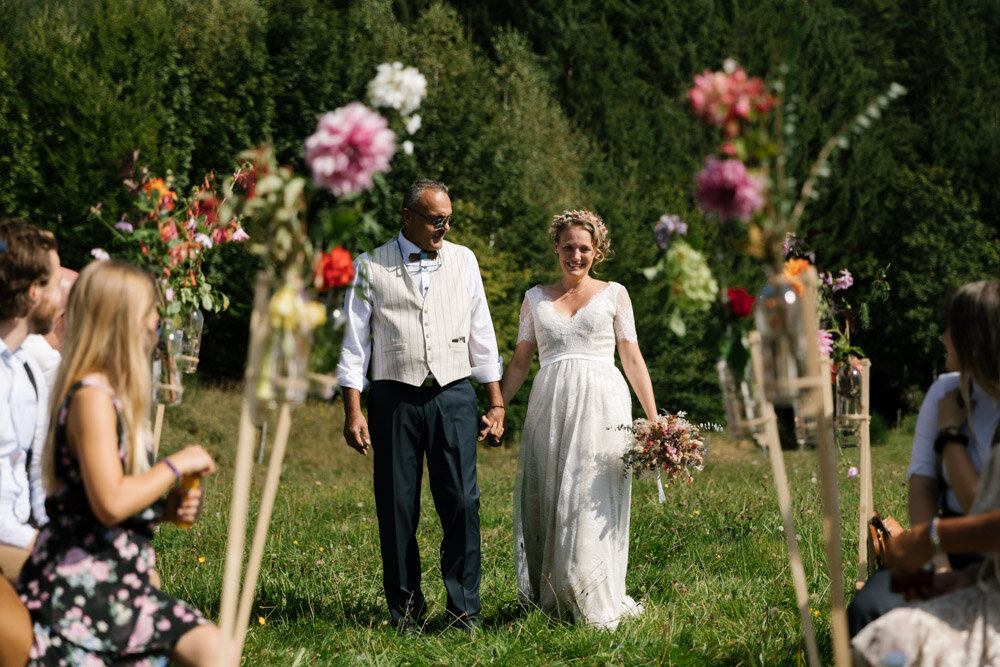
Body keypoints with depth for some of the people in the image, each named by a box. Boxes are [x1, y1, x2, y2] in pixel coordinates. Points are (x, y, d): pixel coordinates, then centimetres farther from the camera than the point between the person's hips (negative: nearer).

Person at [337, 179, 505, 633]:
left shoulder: (463, 261, 12)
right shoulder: (370, 267, 4)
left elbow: (481, 334, 14)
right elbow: (354, 342, 4)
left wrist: (496, 402, 11)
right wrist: (353, 411, -2)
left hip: (453, 395, 1)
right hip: (394, 398, -1)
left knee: (462, 502, -7)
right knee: (397, 507, 2)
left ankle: (465, 609, 3)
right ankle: (405, 609, 14)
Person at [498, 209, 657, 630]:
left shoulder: (613, 295, 10)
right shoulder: (536, 298, 15)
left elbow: (632, 359, 8)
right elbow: (520, 362, 17)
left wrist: (654, 421, 2)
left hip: (601, 404, -2)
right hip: (550, 406, 3)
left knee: (592, 501, -8)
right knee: (547, 503, -2)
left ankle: (597, 606, -3)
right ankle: (554, 599, 4)